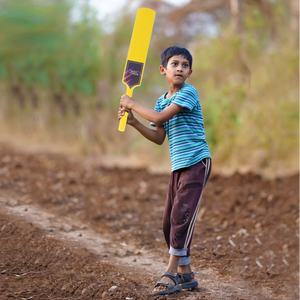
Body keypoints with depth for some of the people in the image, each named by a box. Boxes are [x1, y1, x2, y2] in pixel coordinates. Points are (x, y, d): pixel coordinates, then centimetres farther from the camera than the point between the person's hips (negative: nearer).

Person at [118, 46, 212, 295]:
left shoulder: (189, 93, -10)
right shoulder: (162, 101, 14)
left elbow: (160, 117, -18)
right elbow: (159, 137, 12)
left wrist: (133, 104, -7)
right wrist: (134, 122, 0)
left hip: (197, 162, -8)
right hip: (178, 166, 8)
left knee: (182, 215, -14)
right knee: (170, 221, 8)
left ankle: (172, 272, -10)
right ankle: (186, 274, 17)